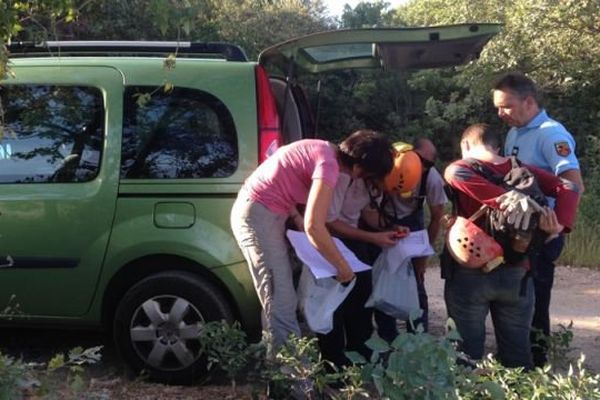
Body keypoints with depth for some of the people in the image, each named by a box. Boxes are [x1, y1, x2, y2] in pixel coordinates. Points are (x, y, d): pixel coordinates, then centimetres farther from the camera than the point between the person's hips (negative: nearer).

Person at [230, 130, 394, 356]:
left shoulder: (325, 151, 9)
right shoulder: (329, 165, -21)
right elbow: (314, 227, -29)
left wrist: (297, 217, 4)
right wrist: (343, 267, -18)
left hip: (259, 211, 10)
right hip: (259, 216, -10)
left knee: (280, 300, 15)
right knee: (282, 304, -9)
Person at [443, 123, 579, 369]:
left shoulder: (459, 170, -1)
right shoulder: (523, 171, 9)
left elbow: (459, 175, -25)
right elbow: (568, 189, 0)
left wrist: (505, 198, -25)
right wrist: (559, 225, -14)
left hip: (470, 274, -3)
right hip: (516, 274, 3)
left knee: (468, 352, 7)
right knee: (517, 351, 14)